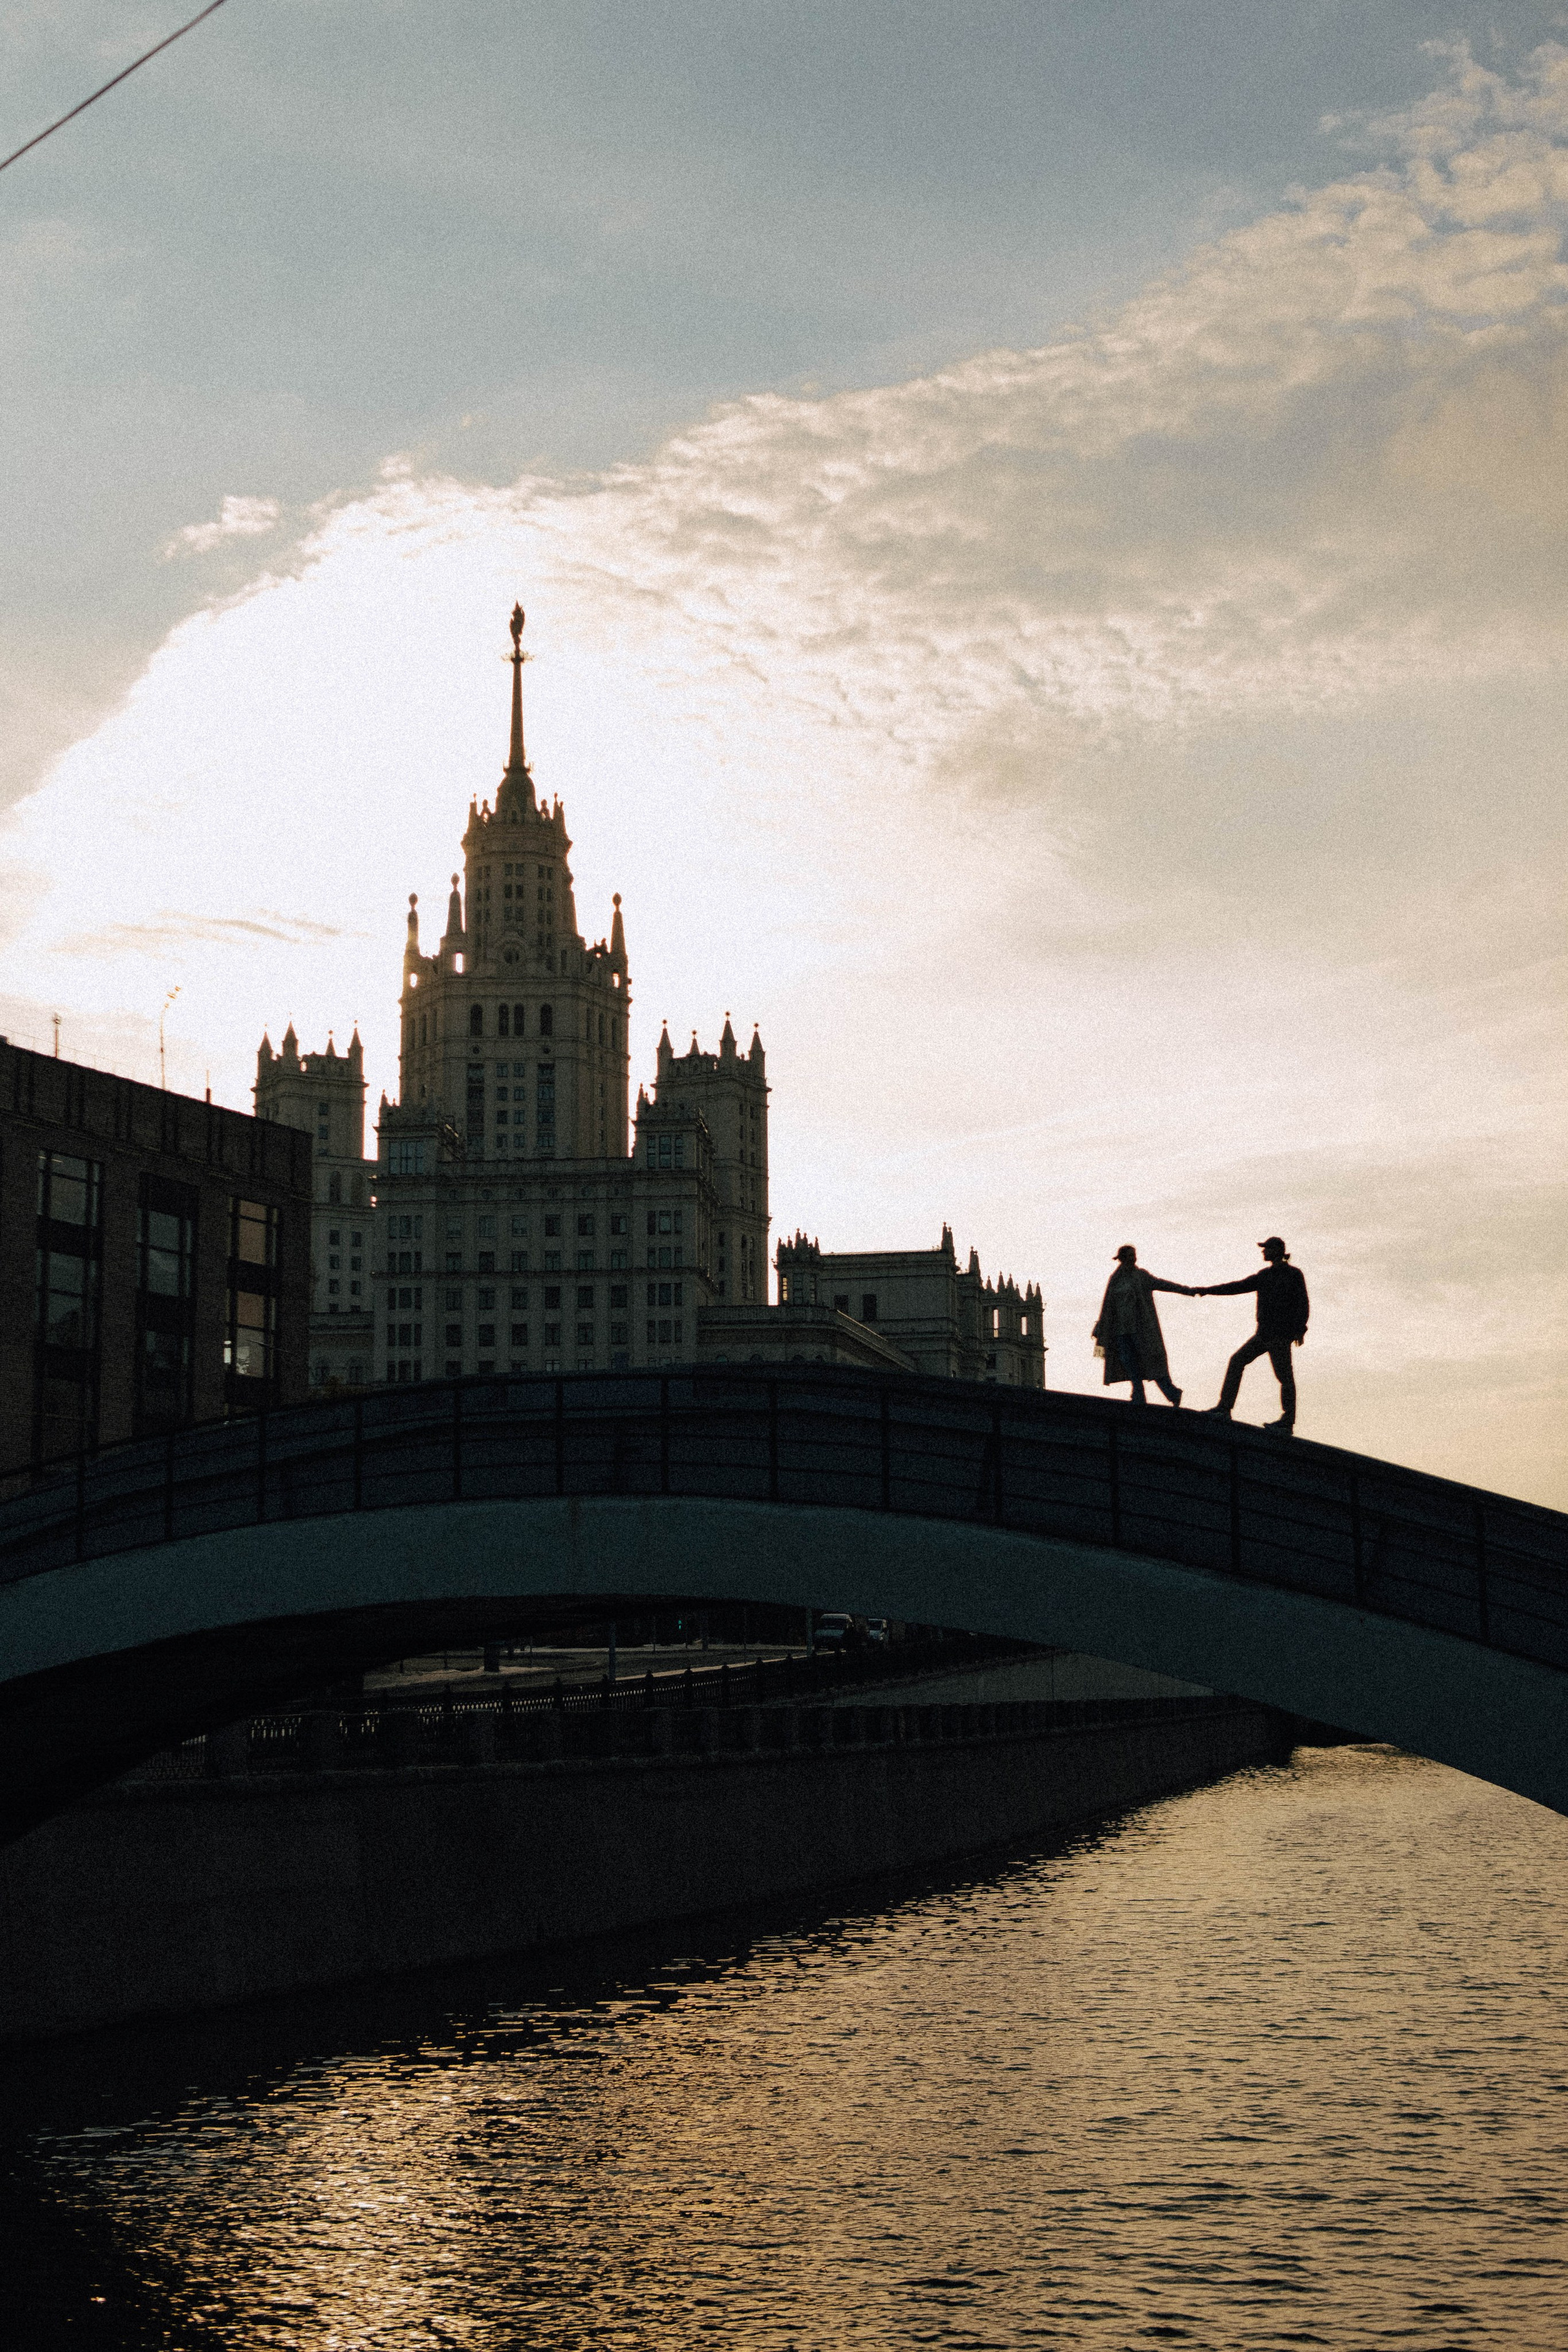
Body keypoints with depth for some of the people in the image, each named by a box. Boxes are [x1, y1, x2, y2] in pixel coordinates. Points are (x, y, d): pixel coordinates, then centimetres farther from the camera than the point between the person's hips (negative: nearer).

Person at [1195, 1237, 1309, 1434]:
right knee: (1237, 1361, 5)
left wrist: (1300, 1330, -17)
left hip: (1280, 1335, -8)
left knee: (1285, 1376, -5)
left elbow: (1303, 1303, -8)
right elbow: (1239, 1287, 18)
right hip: (1264, 1334, 8)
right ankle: (1224, 1408, 6)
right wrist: (1208, 1290, 16)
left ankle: (1287, 1423, 0)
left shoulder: (1294, 1275, -5)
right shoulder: (1265, 1275, 16)